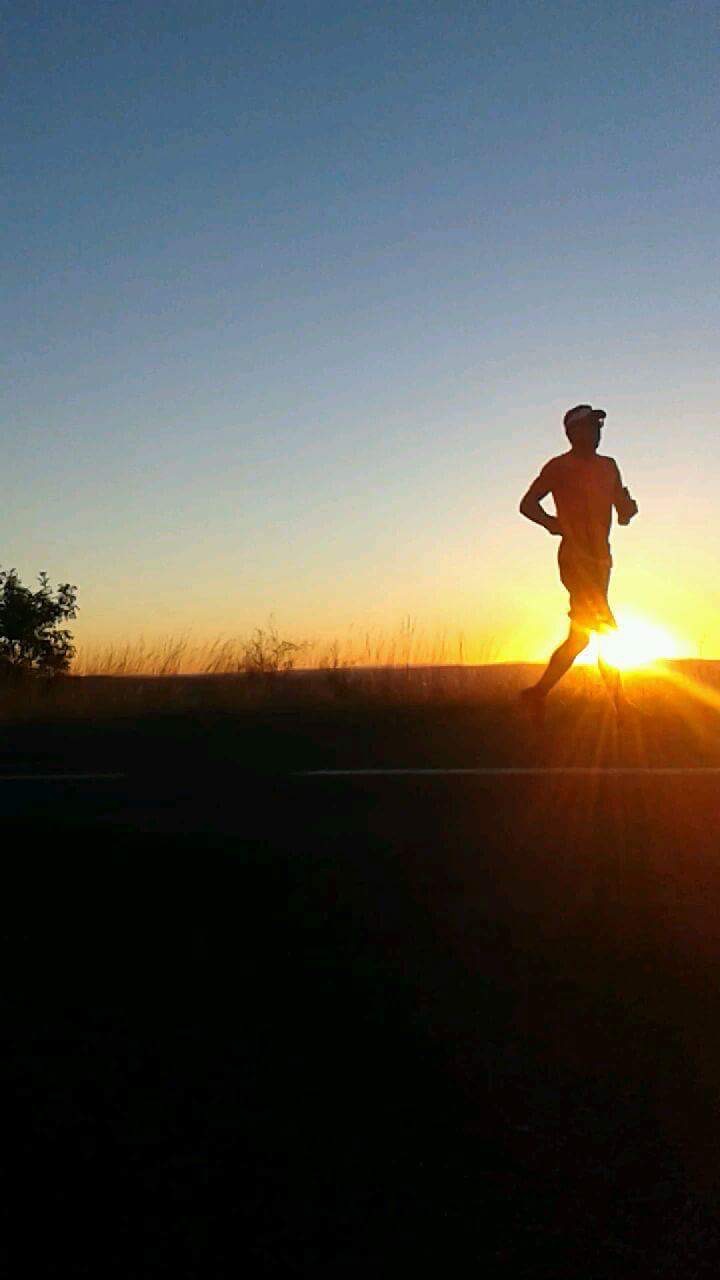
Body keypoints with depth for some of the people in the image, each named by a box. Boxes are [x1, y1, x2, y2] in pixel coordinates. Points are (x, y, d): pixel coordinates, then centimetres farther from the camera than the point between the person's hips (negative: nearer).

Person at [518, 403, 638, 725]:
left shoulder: (608, 467, 18)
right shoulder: (560, 467, -1)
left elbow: (623, 516, 16)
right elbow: (527, 503, -4)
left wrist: (628, 507, -8)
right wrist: (551, 523, -23)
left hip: (600, 558, 8)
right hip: (575, 557, -8)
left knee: (581, 634, 8)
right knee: (605, 628, -13)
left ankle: (538, 693, 15)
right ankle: (620, 703, -9)